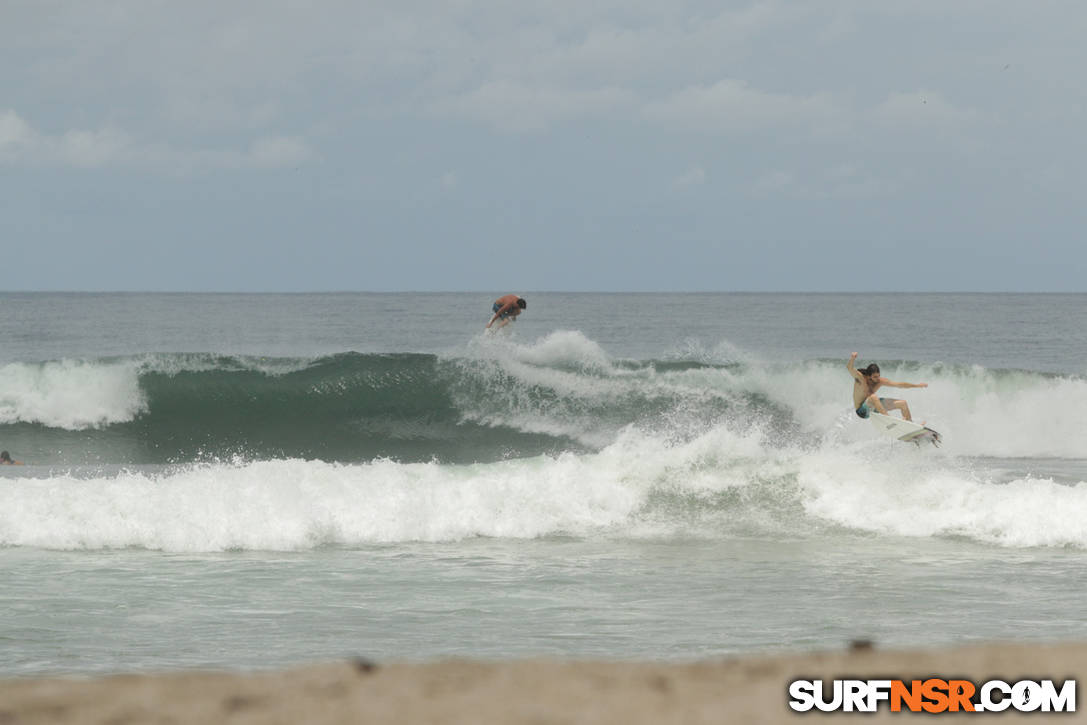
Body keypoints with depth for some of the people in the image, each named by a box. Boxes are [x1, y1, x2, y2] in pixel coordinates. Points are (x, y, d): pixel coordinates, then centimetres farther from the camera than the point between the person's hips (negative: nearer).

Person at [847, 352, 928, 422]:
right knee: (873, 397, -39)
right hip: (862, 411, -7)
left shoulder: (880, 381, -7)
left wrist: (917, 385, -1)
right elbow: (850, 368, -39)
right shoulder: (860, 378, -21)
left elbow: (899, 384, -1)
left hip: (872, 407, 7)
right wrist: (852, 359, -59)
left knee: (902, 403, 5)